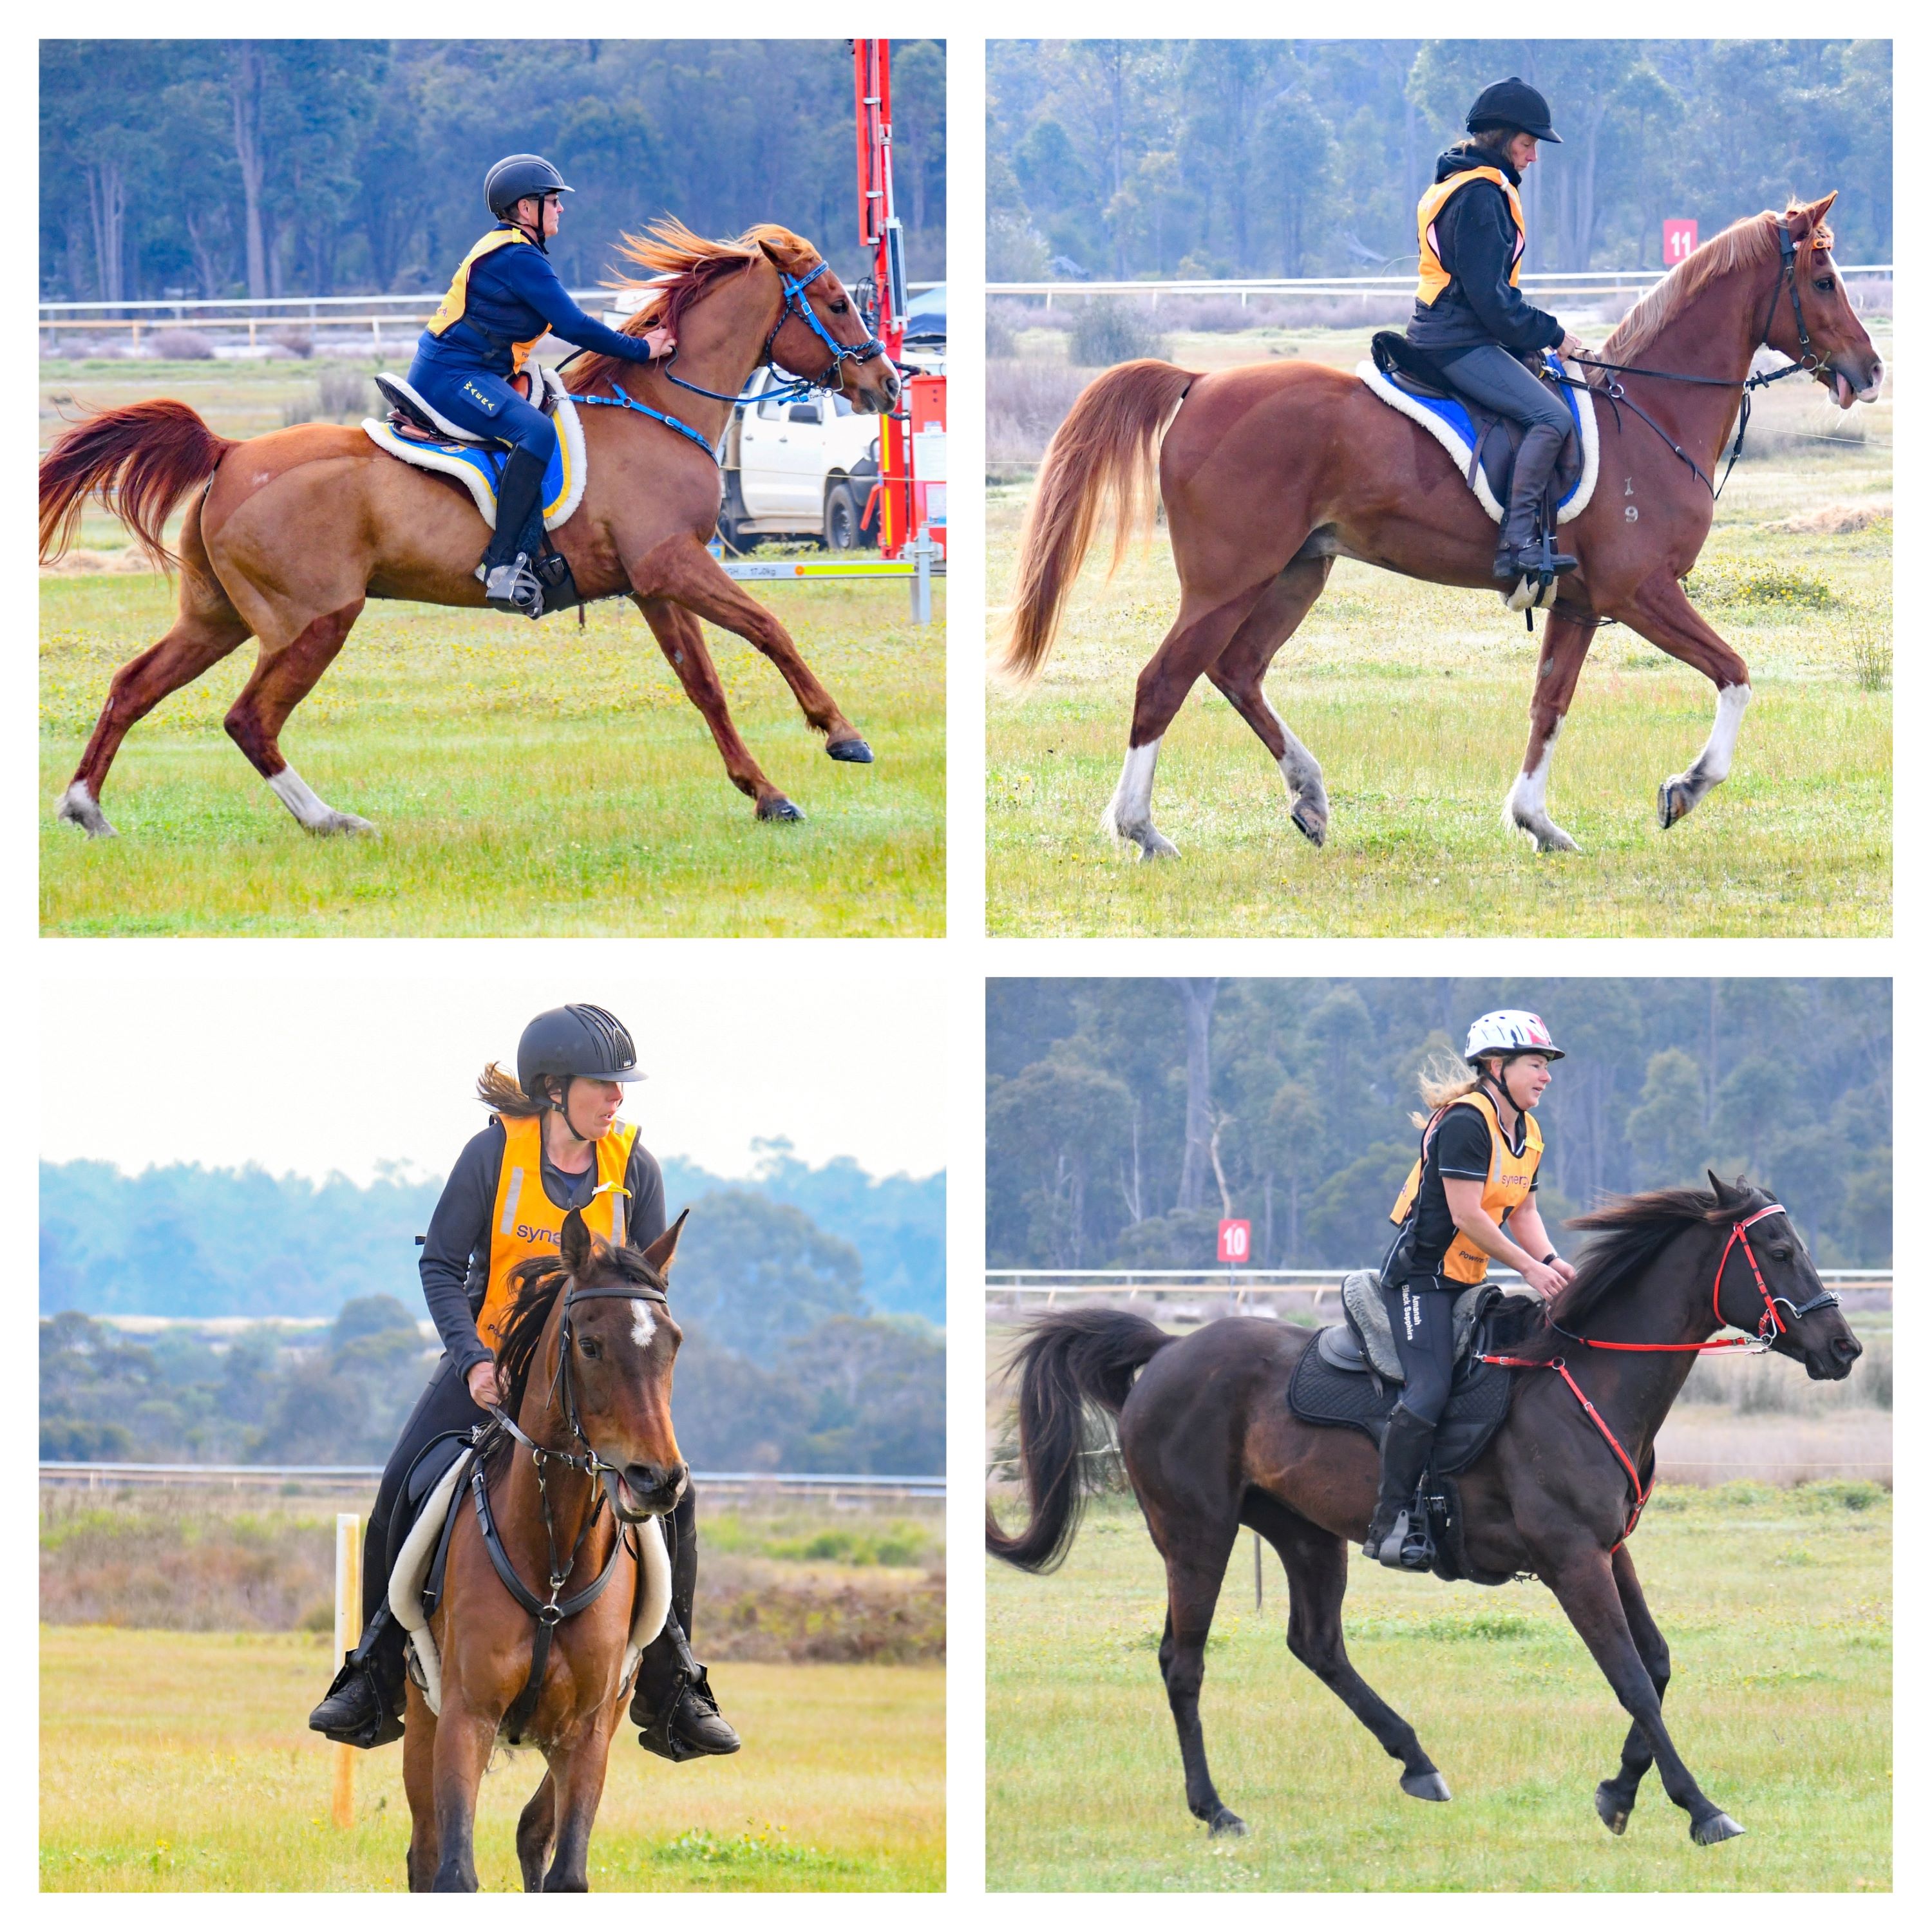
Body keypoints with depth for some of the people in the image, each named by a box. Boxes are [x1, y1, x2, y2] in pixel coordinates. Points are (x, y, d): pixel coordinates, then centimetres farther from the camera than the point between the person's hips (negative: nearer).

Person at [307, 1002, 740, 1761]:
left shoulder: (635, 1167, -6)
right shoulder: (494, 1153, -12)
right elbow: (442, 1264, -7)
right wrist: (472, 1358, -20)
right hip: (491, 1361, -1)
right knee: (402, 1492, -15)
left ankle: (671, 1695, -1)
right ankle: (372, 1684, 0)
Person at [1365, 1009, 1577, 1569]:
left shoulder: (1528, 1133, 12)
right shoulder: (1465, 1122, -18)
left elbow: (1522, 1210, 13)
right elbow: (1465, 1214, -22)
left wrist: (1552, 1261, -6)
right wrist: (1530, 1267, -19)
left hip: (1468, 1281, 10)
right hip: (1420, 1274, -10)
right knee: (1430, 1390, -22)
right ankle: (1389, 1522, -19)